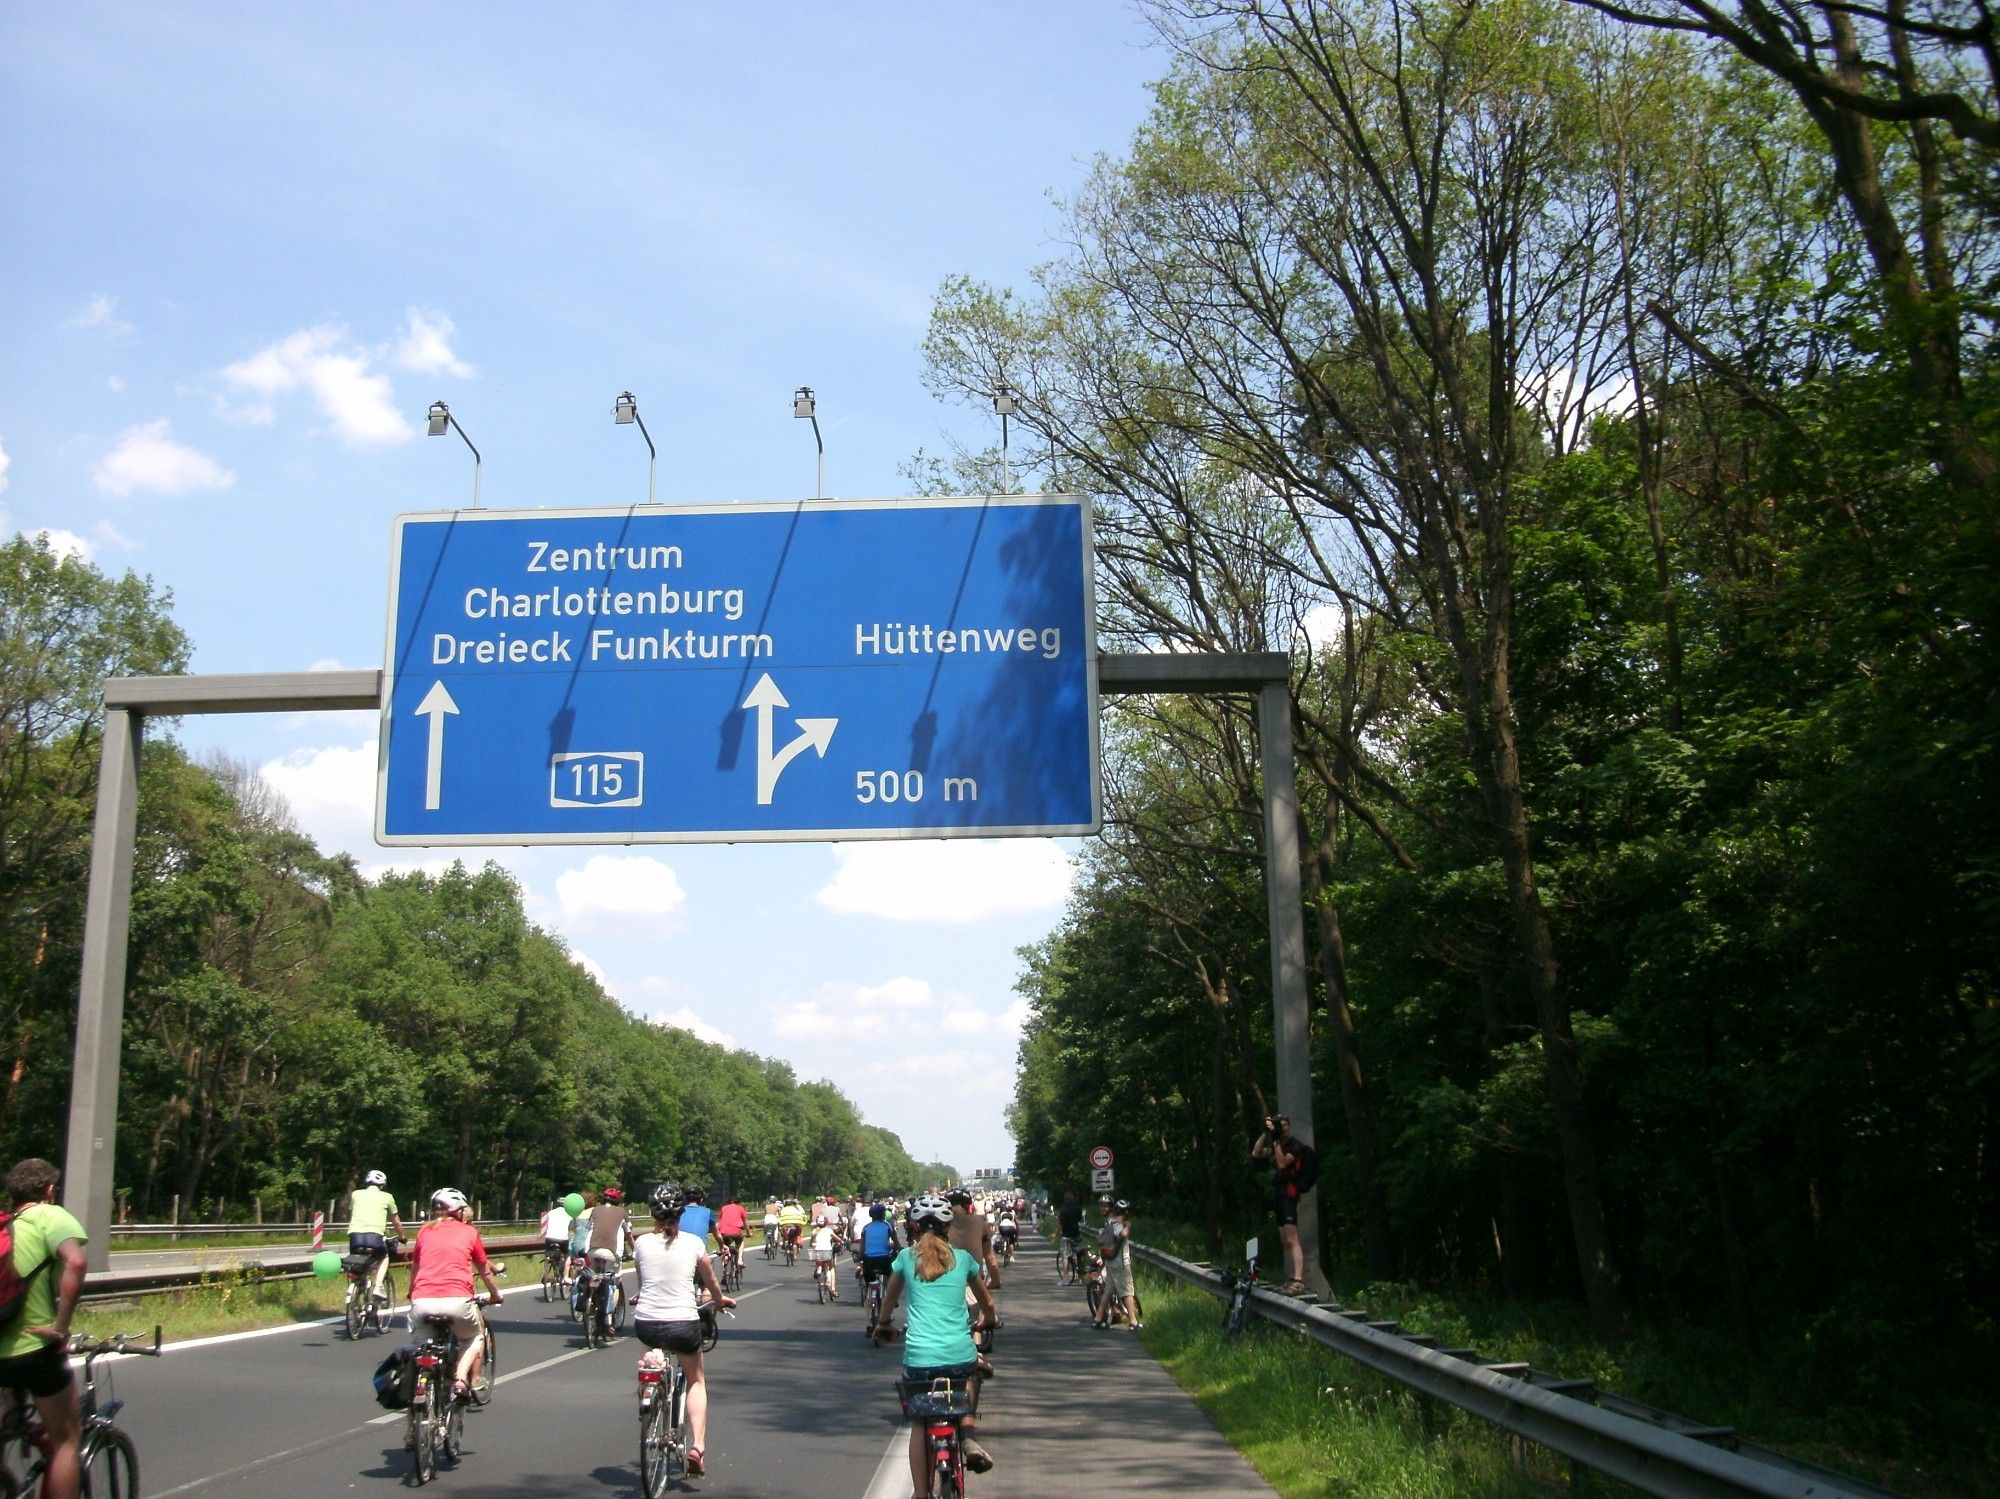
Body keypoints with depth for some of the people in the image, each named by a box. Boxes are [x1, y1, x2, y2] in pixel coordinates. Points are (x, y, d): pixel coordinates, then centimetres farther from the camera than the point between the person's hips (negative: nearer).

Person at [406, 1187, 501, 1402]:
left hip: (422, 1302, 2)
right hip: (456, 1301, -2)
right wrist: (495, 1295, 43)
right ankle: (464, 1379, 3)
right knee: (474, 1338, 25)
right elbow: (485, 1271, 26)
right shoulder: (469, 1232, 16)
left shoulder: (425, 1231, 20)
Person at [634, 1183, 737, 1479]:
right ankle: (698, 1445, 3)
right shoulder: (693, 1243, -2)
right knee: (697, 1380, 18)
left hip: (646, 1324, 2)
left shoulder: (642, 1243, 0)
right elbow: (711, 1281, 12)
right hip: (683, 1323, -2)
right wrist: (719, 1300, 34)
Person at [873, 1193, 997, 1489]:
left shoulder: (906, 1257, 8)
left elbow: (889, 1299, 24)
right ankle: (968, 1435, 15)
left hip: (918, 1358, -1)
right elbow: (987, 1303, 25)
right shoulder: (962, 1259, 10)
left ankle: (921, 1492, 11)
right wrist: (987, 1321, 47)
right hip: (960, 1356, 1)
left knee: (919, 1425, 18)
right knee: (974, 1369, 35)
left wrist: (882, 1325, 44)